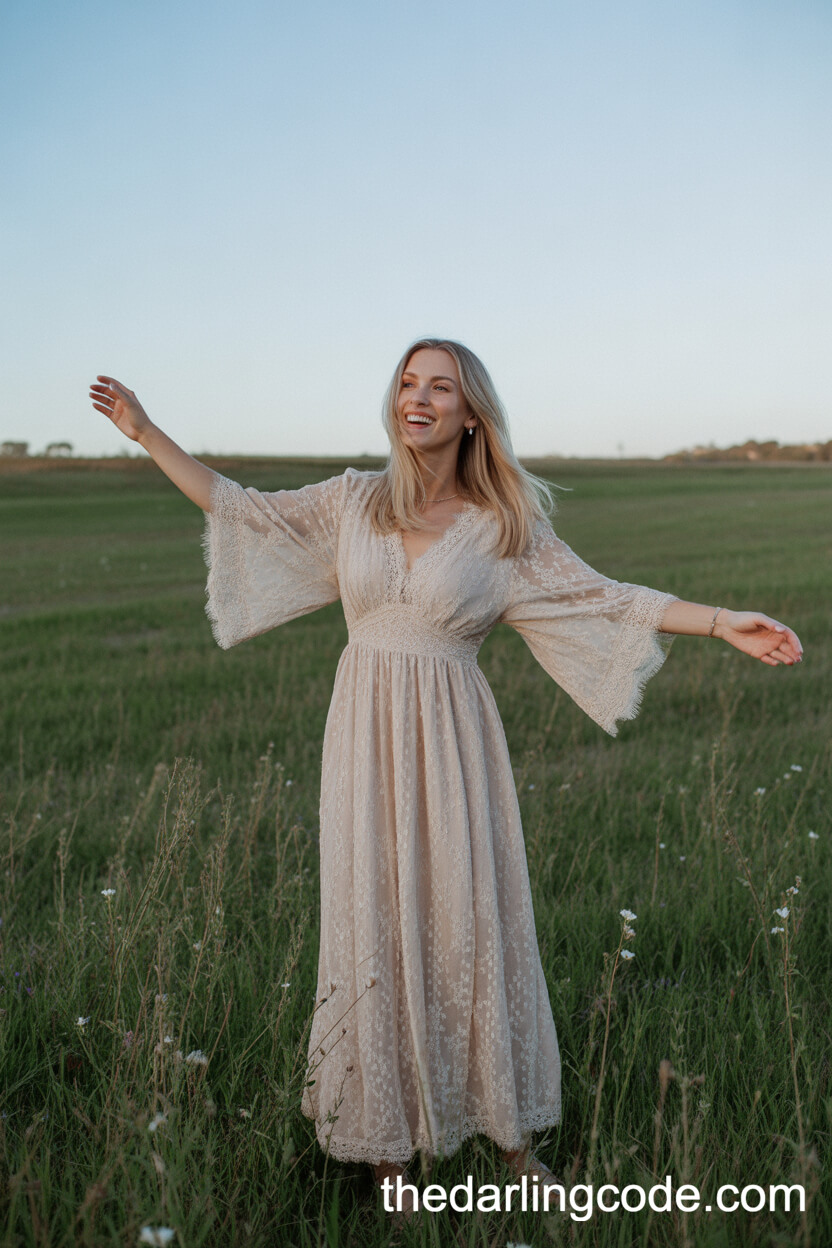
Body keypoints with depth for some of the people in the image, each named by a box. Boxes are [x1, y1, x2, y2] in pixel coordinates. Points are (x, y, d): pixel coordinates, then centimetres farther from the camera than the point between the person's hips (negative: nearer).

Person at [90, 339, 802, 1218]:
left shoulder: (503, 526, -1)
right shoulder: (353, 500, 5)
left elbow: (600, 598, -2)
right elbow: (241, 511, 12)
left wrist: (725, 622, -9)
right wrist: (145, 432, 11)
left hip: (450, 744, -1)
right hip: (365, 736, 2)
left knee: (471, 922, 4)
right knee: (376, 925, 7)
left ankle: (509, 1130, 25)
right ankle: (387, 1139, 24)